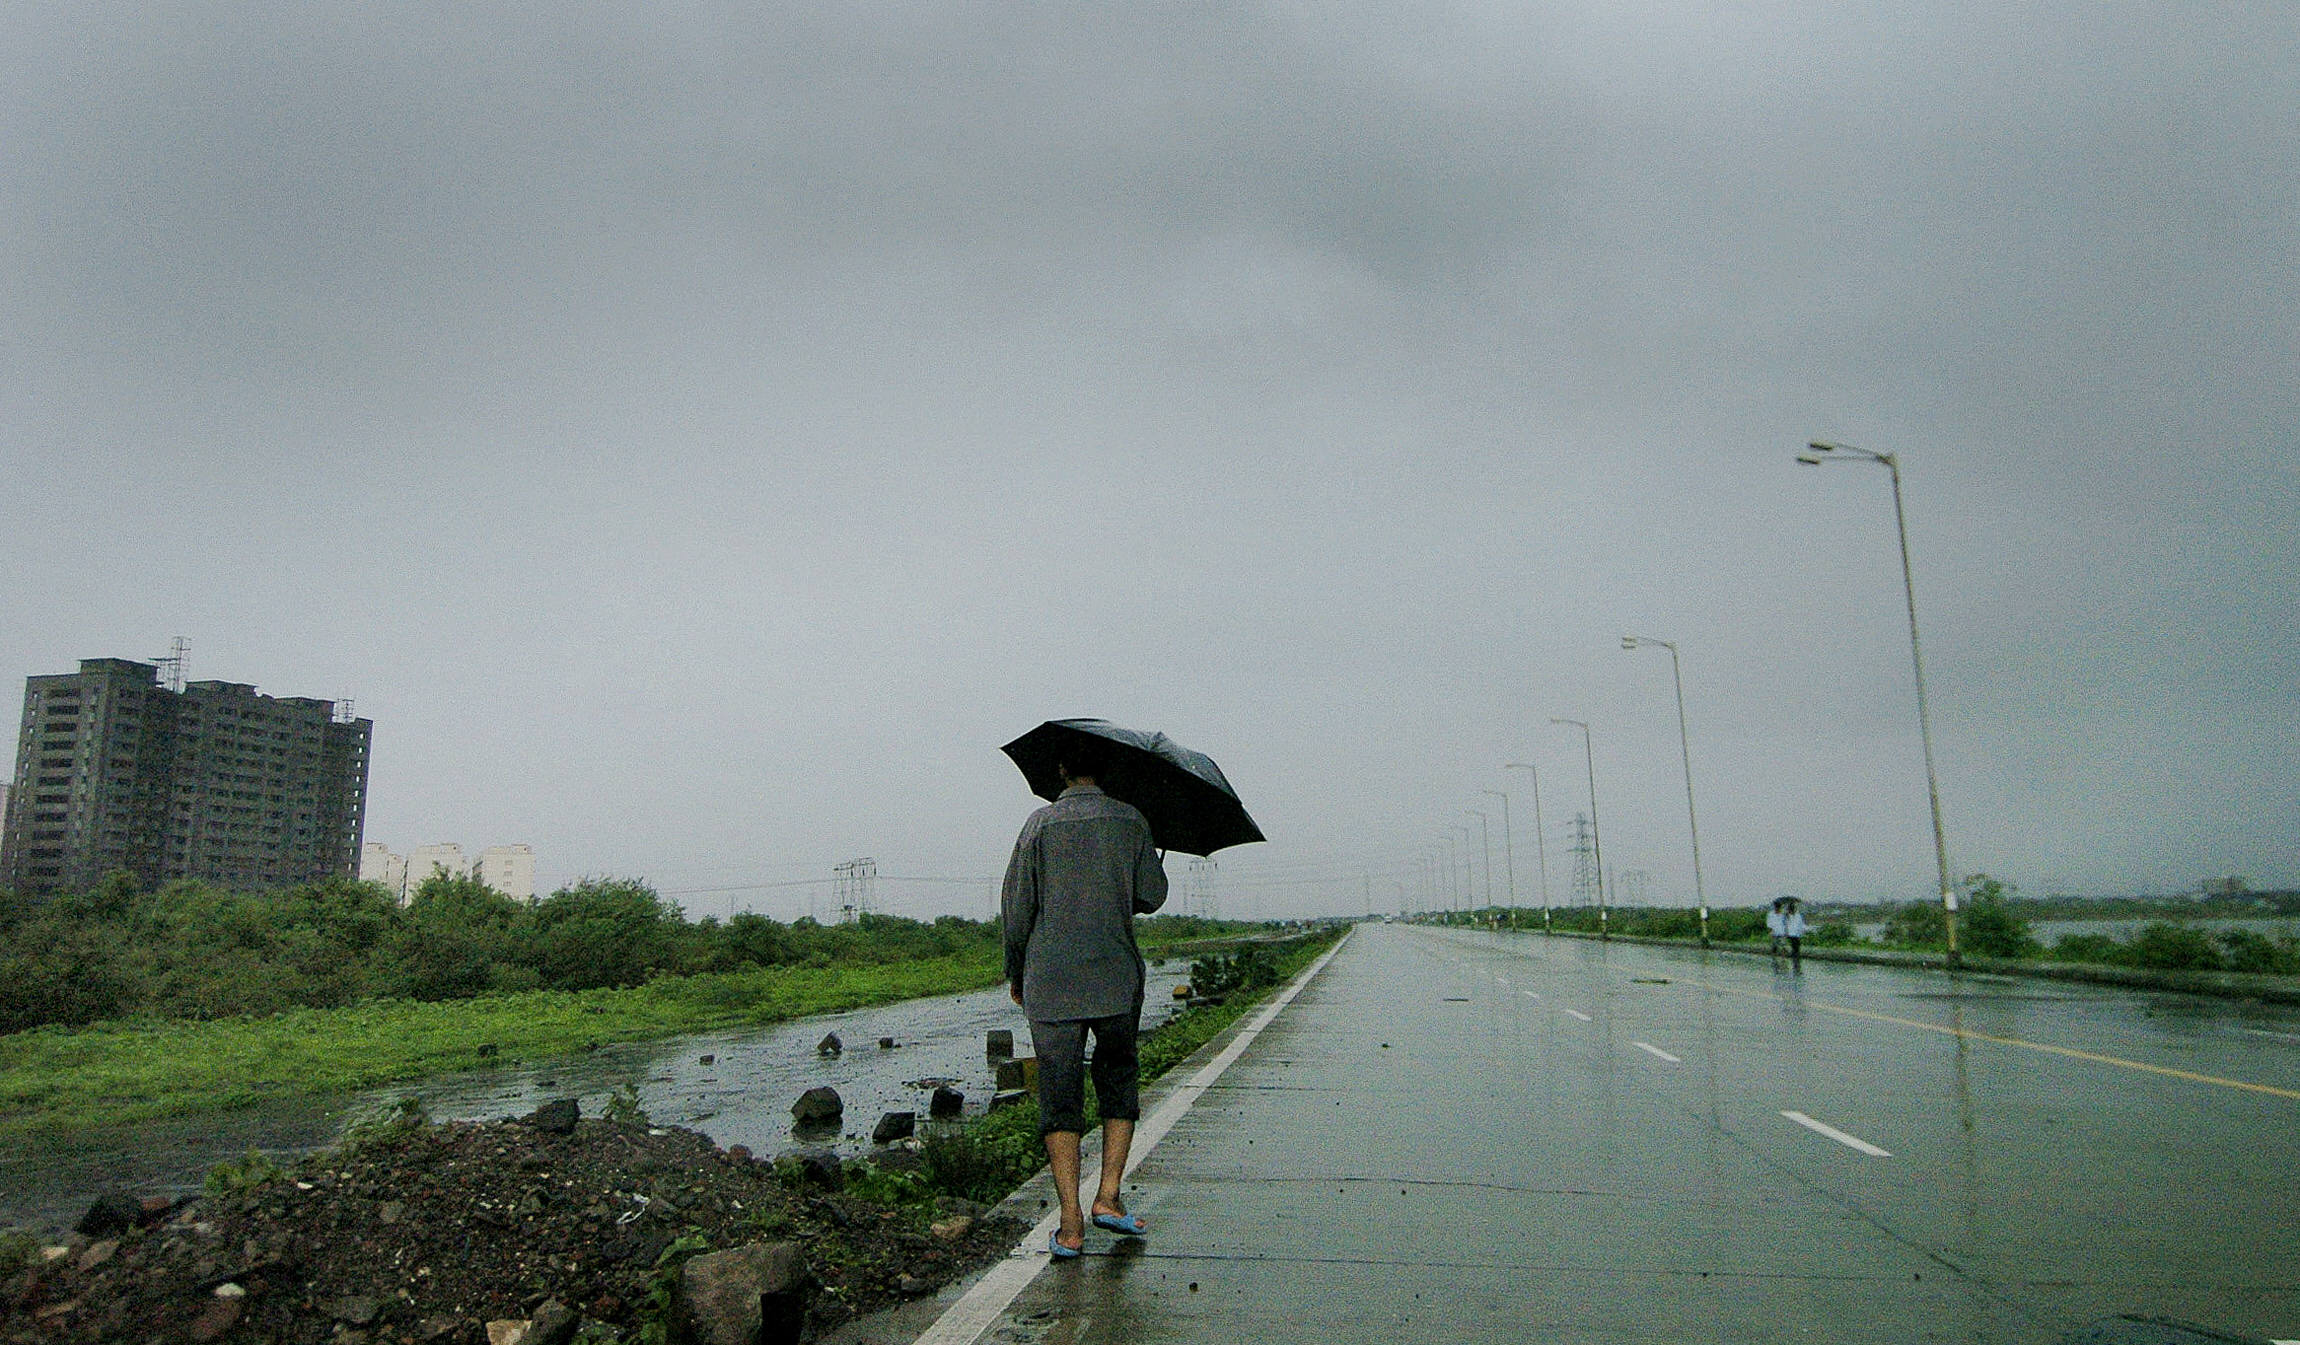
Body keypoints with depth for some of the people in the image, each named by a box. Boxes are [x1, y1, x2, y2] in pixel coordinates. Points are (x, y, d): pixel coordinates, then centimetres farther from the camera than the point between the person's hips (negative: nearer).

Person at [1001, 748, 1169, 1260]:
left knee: (1058, 1095, 4)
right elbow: (1151, 898, 6)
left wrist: (1016, 972, 14)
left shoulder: (1040, 823, 2)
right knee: (1118, 1081, 17)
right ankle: (1108, 1197, 11)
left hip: (1049, 982, 0)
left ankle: (1070, 1223, 0)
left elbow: (1015, 906, 1)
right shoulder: (1130, 820, 3)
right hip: (1115, 977, 0)